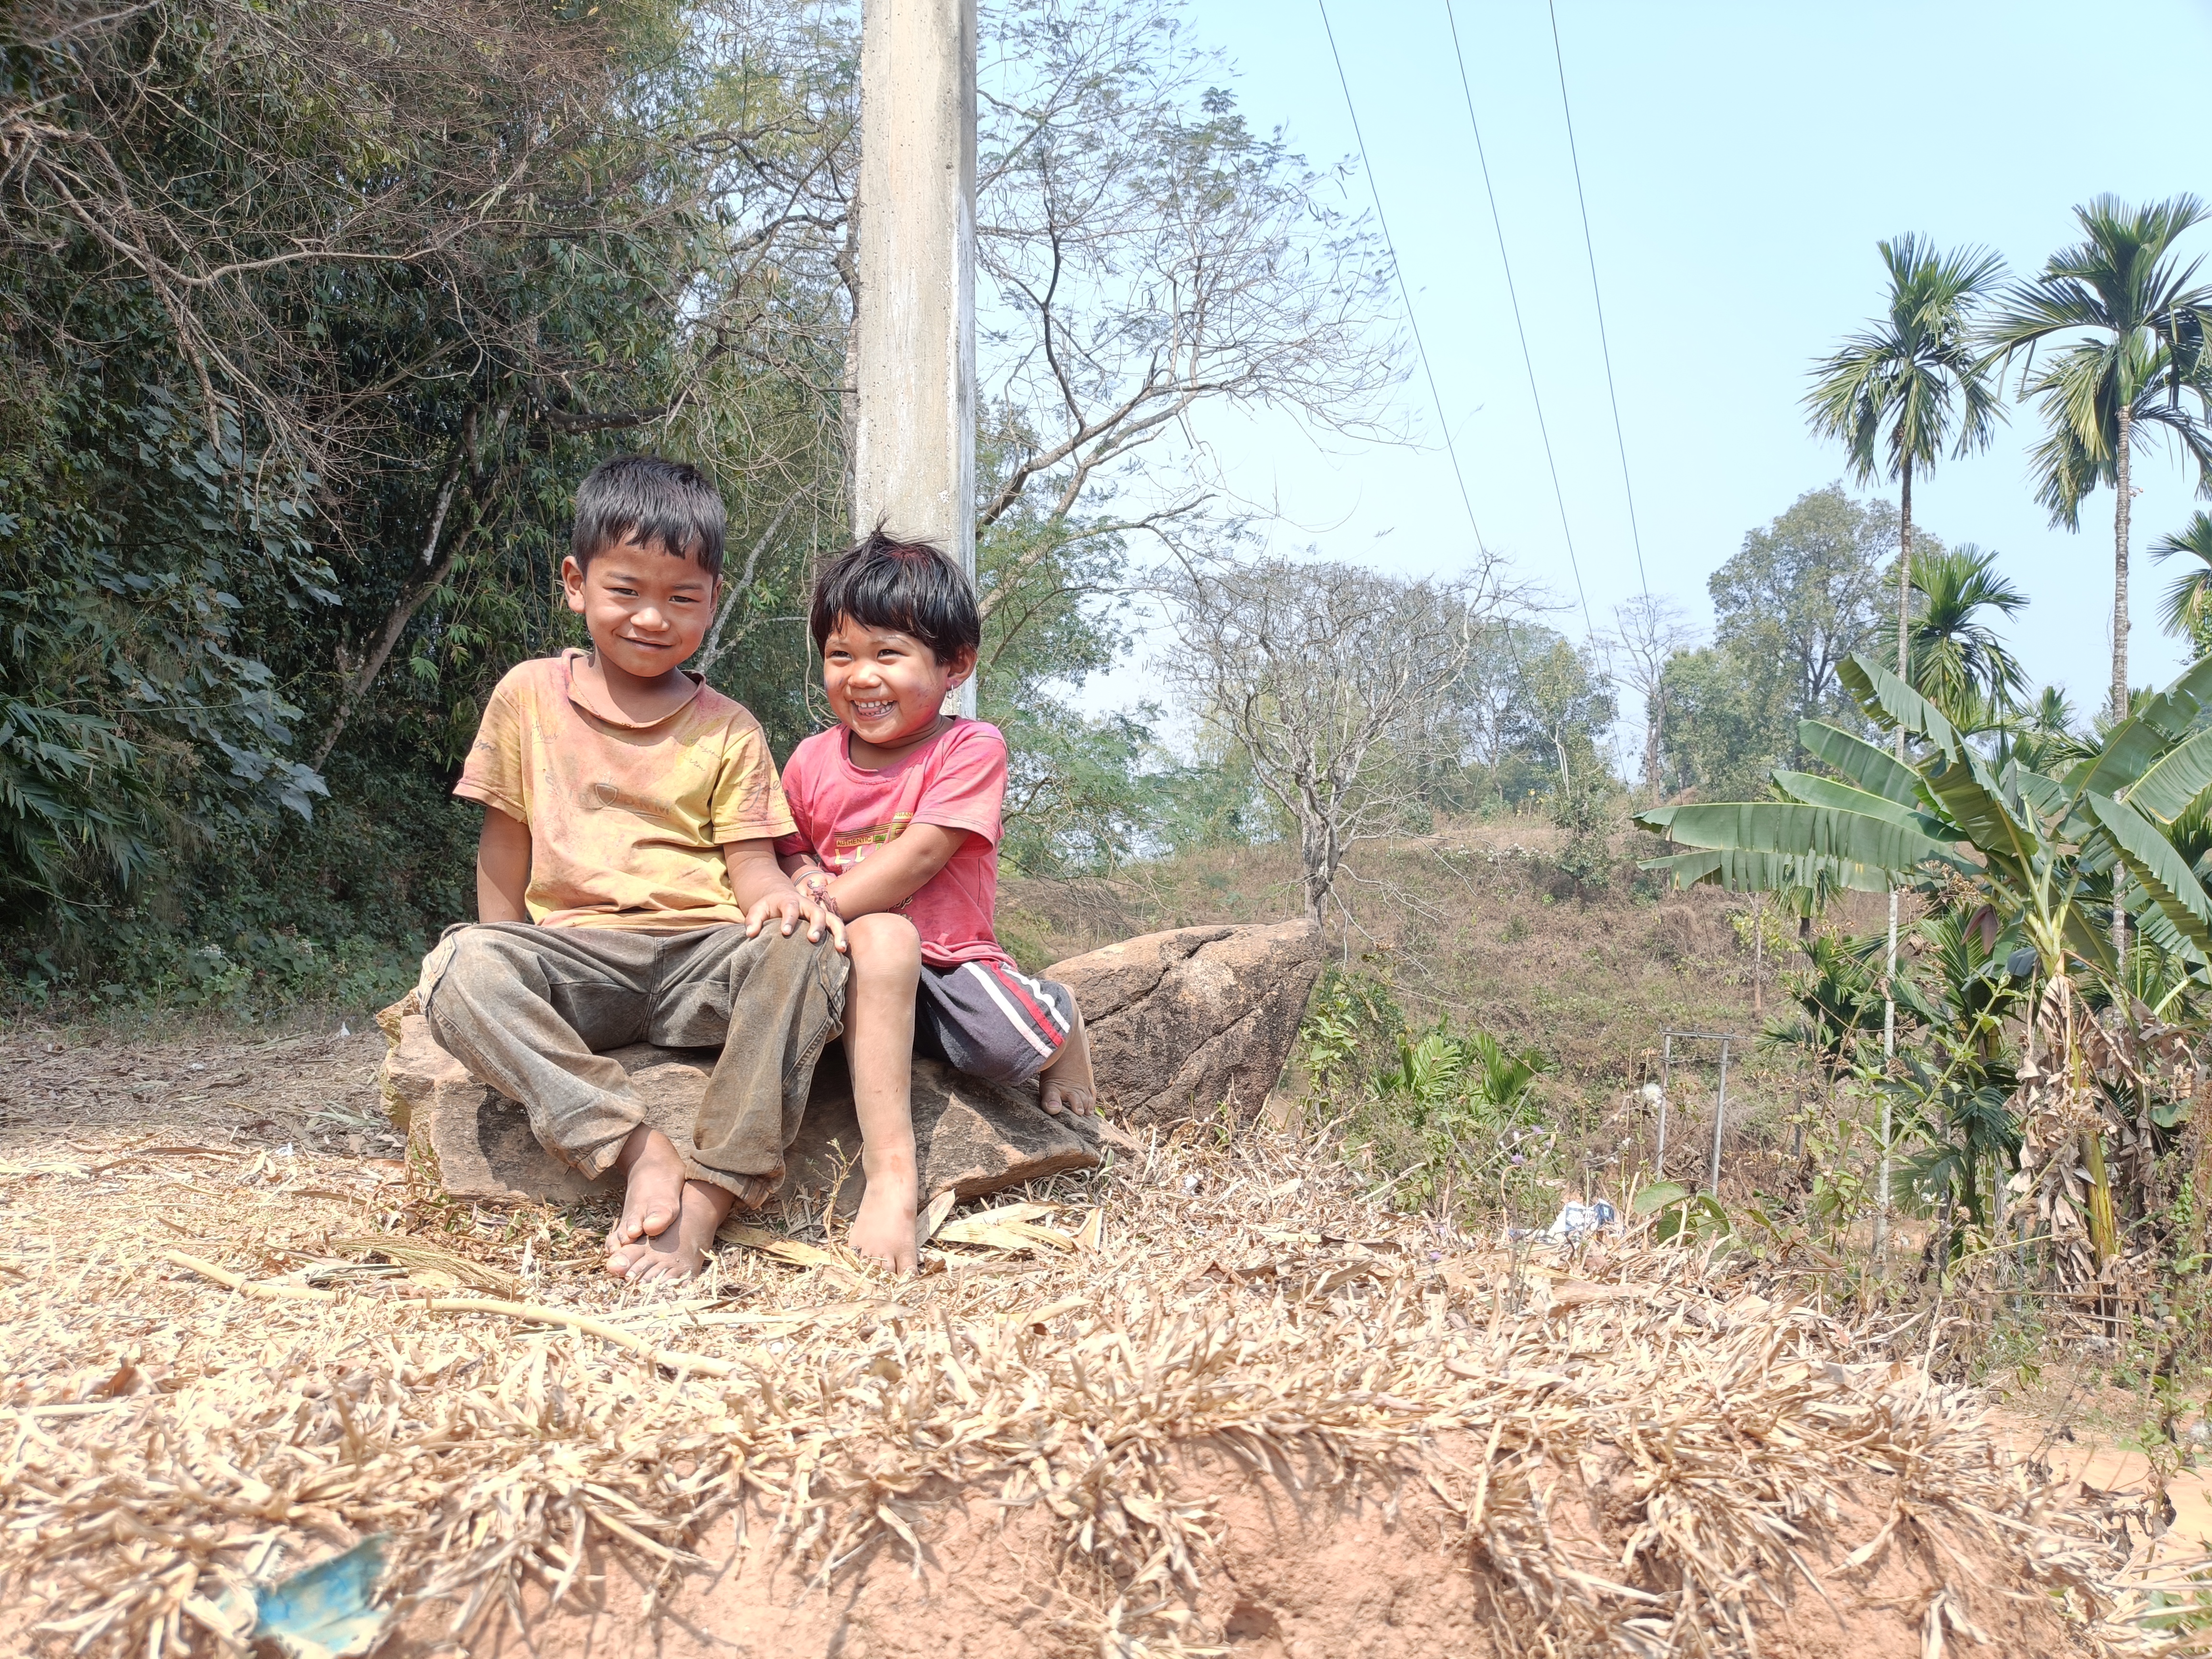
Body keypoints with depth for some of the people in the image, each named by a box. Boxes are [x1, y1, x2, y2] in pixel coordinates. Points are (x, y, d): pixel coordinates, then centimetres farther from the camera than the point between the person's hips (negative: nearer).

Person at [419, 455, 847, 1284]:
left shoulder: (728, 731, 11)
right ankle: (635, 1148, -35)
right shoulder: (529, 696, 11)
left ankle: (708, 1193, -35)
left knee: (802, 953, -33)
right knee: (459, 969, -31)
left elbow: (752, 866, 3)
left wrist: (783, 898, -21)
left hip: (704, 953, 0)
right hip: (575, 956, 1)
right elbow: (504, 849, 14)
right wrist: (509, 969, 2)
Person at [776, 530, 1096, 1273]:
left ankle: (1064, 1019, 15)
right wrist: (804, 887, -8)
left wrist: (831, 901, -22)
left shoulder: (971, 747, -5)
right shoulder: (813, 761, 8)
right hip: (857, 961, 1)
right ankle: (890, 1172, -40)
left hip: (949, 959, -1)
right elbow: (791, 854, 16)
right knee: (883, 936, -36)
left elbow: (920, 854, -16)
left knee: (1017, 1043, -30)